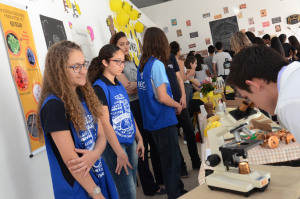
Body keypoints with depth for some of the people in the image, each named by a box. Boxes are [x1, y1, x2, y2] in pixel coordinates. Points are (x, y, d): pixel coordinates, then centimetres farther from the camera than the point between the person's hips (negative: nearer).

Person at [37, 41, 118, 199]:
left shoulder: (85, 95, 2)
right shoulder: (53, 106, -22)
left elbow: (101, 135, 4)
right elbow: (70, 159, -22)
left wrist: (95, 154, -18)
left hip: (100, 176, 7)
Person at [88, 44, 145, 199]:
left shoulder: (119, 86, 9)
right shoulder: (99, 88, -14)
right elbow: (105, 124, -18)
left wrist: (139, 138, 13)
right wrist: (120, 153, -19)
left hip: (130, 142, 7)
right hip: (114, 146, -7)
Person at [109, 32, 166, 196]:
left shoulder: (131, 62, 14)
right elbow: (129, 90, -19)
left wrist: (138, 84, -12)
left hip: (145, 106, 8)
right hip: (133, 109, -8)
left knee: (154, 143, 17)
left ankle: (161, 177, 35)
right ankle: (150, 187, 18)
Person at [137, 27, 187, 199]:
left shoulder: (142, 64, 6)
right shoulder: (157, 64, -17)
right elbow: (162, 97, -21)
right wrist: (178, 105, -3)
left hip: (153, 120, 8)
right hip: (164, 120, -8)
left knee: (169, 159, 21)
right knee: (172, 162, 5)